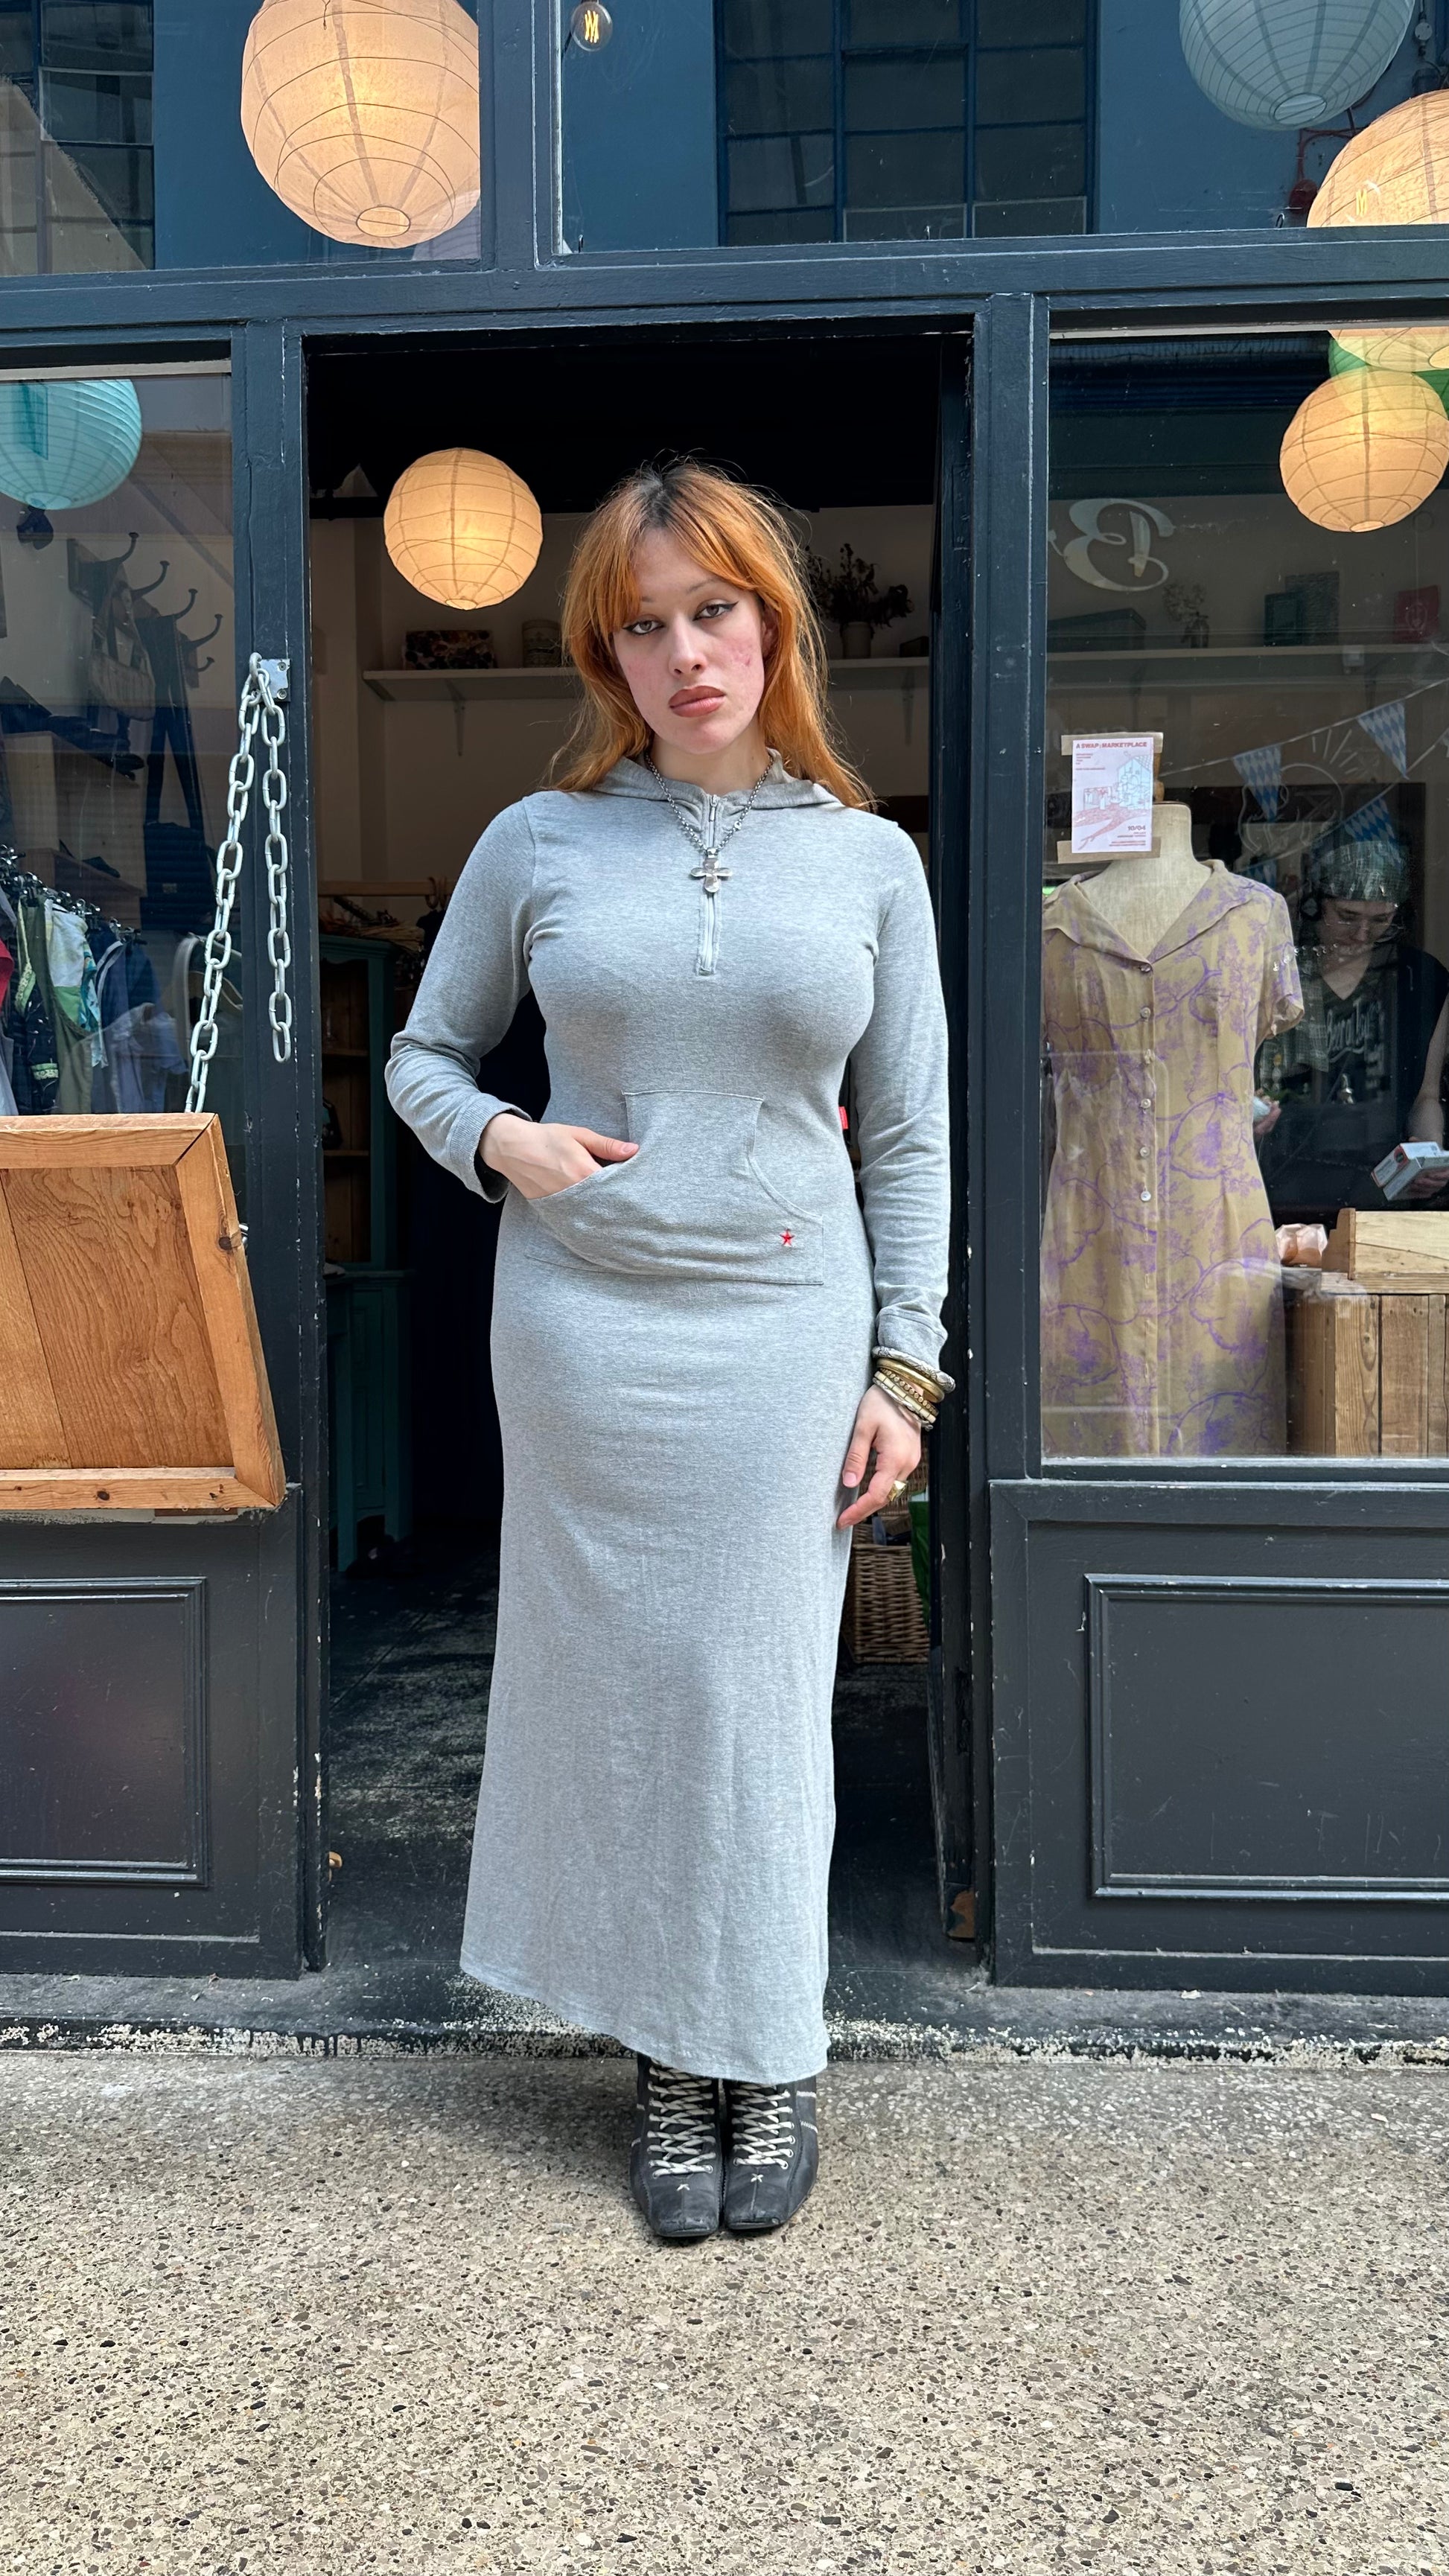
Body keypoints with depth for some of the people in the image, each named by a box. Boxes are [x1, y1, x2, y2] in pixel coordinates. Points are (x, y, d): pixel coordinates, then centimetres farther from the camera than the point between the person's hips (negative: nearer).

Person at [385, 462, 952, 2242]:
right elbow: (422, 1057, 13)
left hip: (783, 1329, 0)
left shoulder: (868, 858, 4)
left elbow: (908, 1139, 5)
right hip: (581, 1330, 1)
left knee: (763, 1700, 5)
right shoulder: (537, 843, 3)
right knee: (614, 1692, 8)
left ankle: (771, 2059, 26)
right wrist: (497, 1144, -9)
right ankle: (667, 2056, 27)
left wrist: (905, 1366, 1)